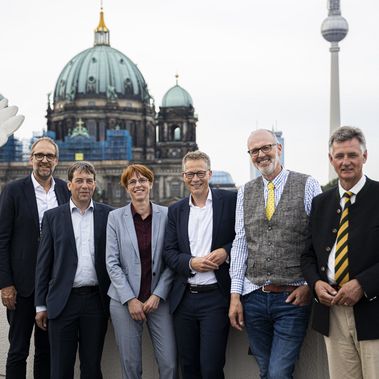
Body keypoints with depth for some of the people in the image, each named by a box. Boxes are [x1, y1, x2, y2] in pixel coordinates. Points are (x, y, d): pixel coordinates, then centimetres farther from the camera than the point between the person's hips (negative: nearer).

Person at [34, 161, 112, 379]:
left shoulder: (108, 214, 5)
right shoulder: (53, 217, 5)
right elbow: (43, 263, 5)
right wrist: (41, 305, 2)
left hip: (97, 300, 0)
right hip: (63, 301, 0)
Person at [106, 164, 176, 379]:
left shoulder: (166, 215, 2)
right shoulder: (116, 217, 2)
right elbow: (112, 262, -1)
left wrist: (158, 295, -7)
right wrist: (130, 299, -8)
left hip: (159, 300, 0)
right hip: (125, 301, 0)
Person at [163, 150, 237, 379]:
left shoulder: (230, 201, 0)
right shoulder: (176, 210, 11)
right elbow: (169, 252, 7)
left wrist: (227, 251, -16)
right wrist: (191, 263, -11)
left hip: (216, 297, -4)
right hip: (184, 298, 4)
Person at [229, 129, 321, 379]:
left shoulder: (307, 185, -2)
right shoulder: (245, 193, 10)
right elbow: (240, 243, 7)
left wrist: (310, 285, -7)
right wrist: (235, 295, 3)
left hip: (293, 298, -4)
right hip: (253, 297, 4)